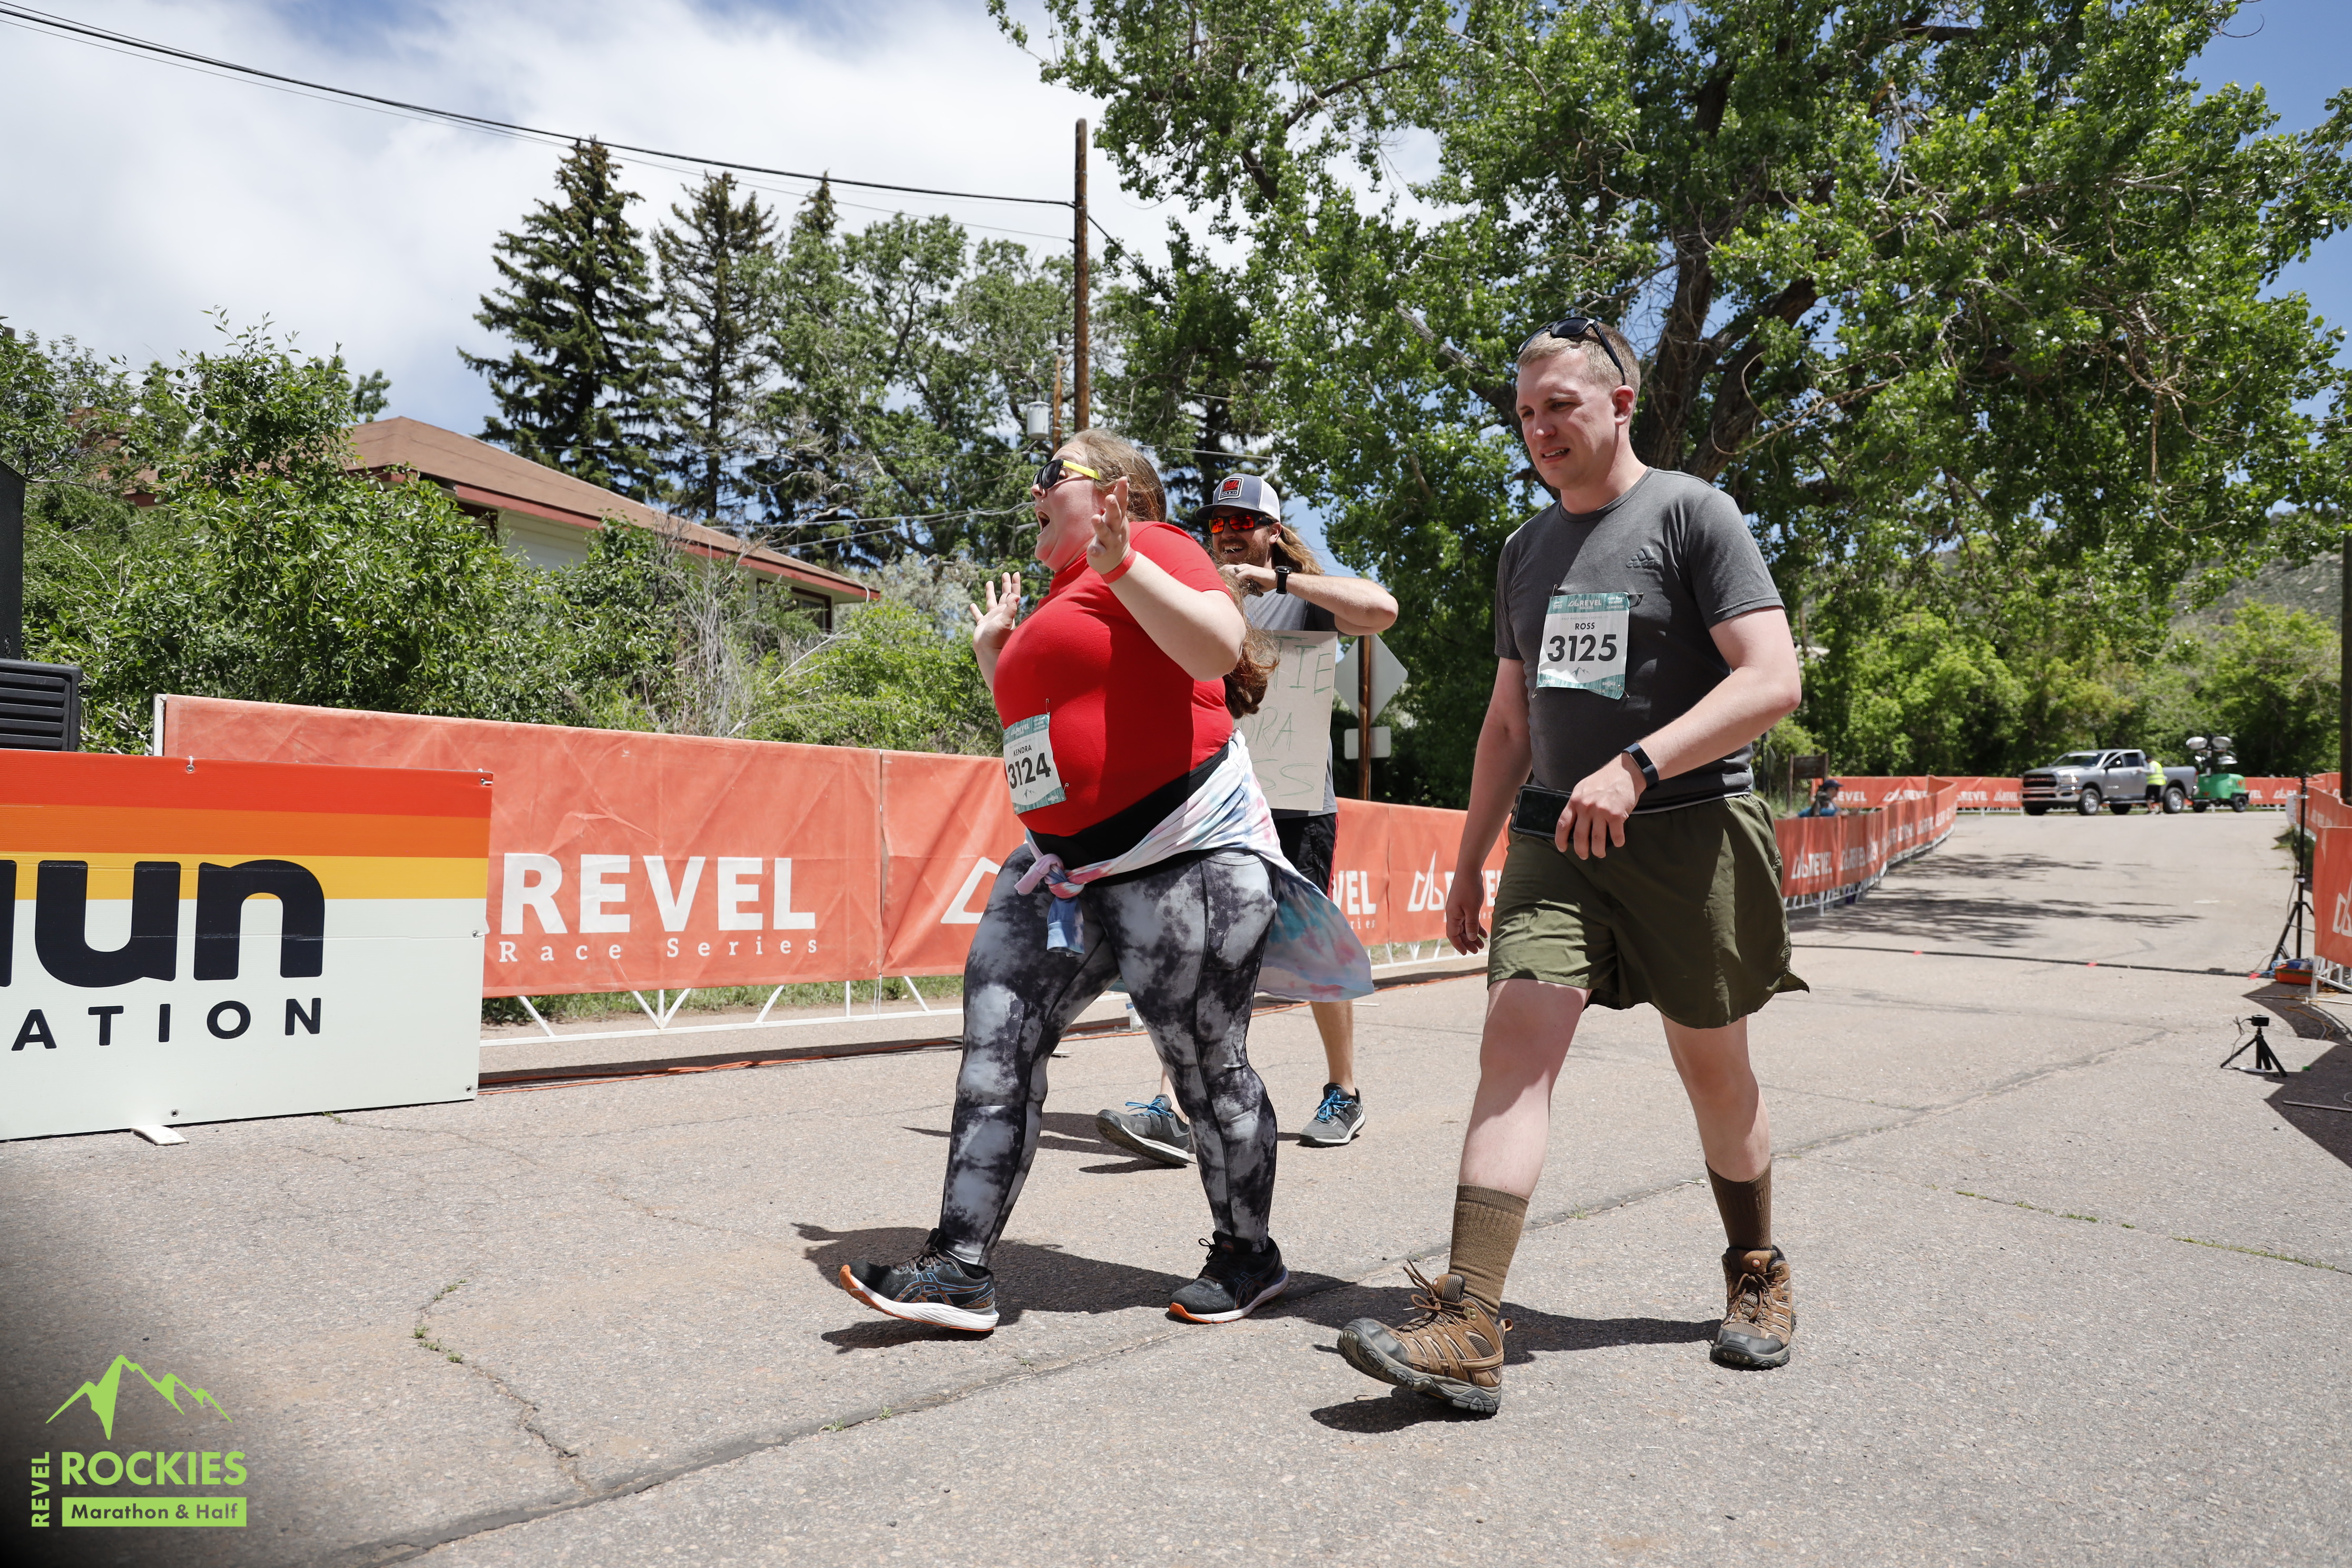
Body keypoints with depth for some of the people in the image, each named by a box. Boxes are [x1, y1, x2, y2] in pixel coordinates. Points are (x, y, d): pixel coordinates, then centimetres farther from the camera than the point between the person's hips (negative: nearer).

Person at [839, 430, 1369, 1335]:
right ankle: (960, 1269, 1)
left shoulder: (1150, 547, -3)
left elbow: (1221, 647, -23)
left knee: (1207, 1066, 2)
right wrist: (993, 654, 29)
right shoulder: (1060, 594, 23)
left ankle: (1248, 1257, 22)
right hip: (1065, 861, 9)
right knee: (997, 1037, -3)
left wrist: (1120, 563, -24)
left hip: (1181, 854, -9)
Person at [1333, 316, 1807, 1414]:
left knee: (1712, 1067, 9)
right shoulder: (1526, 550, 15)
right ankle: (1466, 1331, -16)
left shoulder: (1690, 512, -3)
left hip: (1688, 832, -4)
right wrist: (1470, 861, 17)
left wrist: (1637, 765, -26)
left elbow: (1772, 681, -14)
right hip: (1556, 838, 4)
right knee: (1516, 1040, -12)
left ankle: (1758, 1278, 33)